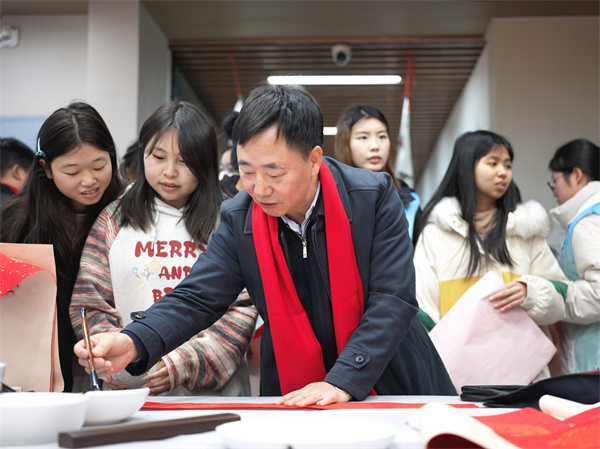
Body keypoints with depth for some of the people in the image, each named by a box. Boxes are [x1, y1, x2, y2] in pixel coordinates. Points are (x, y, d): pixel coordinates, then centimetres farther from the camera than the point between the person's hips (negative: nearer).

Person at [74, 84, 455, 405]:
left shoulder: (374, 195, -13)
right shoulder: (239, 219, -5)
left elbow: (394, 300, -15)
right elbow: (197, 299, -6)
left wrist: (342, 382, -25)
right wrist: (133, 343, -26)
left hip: (391, 386, -2)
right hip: (294, 397, 3)